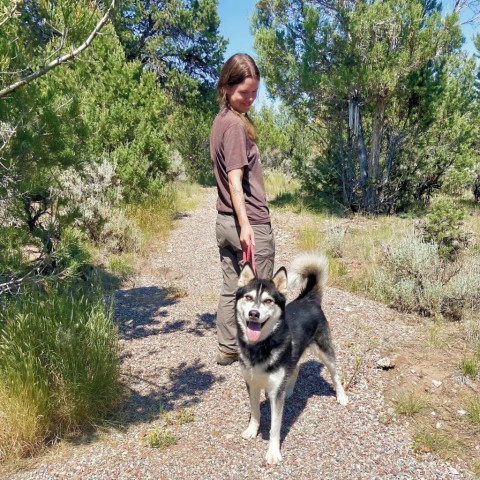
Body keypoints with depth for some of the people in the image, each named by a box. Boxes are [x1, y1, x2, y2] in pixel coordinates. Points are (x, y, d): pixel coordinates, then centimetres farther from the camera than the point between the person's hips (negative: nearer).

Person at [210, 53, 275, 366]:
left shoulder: (221, 120, 13)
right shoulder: (236, 124, -14)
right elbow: (235, 180, -21)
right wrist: (246, 225, -25)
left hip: (225, 222, 9)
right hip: (252, 222, -9)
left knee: (231, 289, 14)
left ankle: (227, 349, 24)